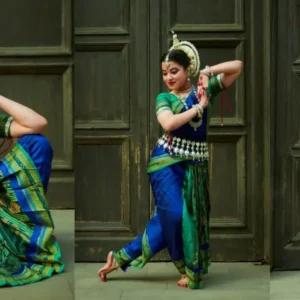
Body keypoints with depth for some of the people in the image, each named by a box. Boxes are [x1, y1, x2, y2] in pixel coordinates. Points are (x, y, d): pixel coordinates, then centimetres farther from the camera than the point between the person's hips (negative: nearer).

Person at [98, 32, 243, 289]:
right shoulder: (164, 98, 0)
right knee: (174, 215, -14)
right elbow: (169, 124, -22)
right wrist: (199, 107, -16)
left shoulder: (205, 89, 5)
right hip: (167, 162, -3)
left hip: (195, 165, 3)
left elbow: (237, 66, 0)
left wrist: (207, 72, -9)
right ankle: (188, 269, 11)